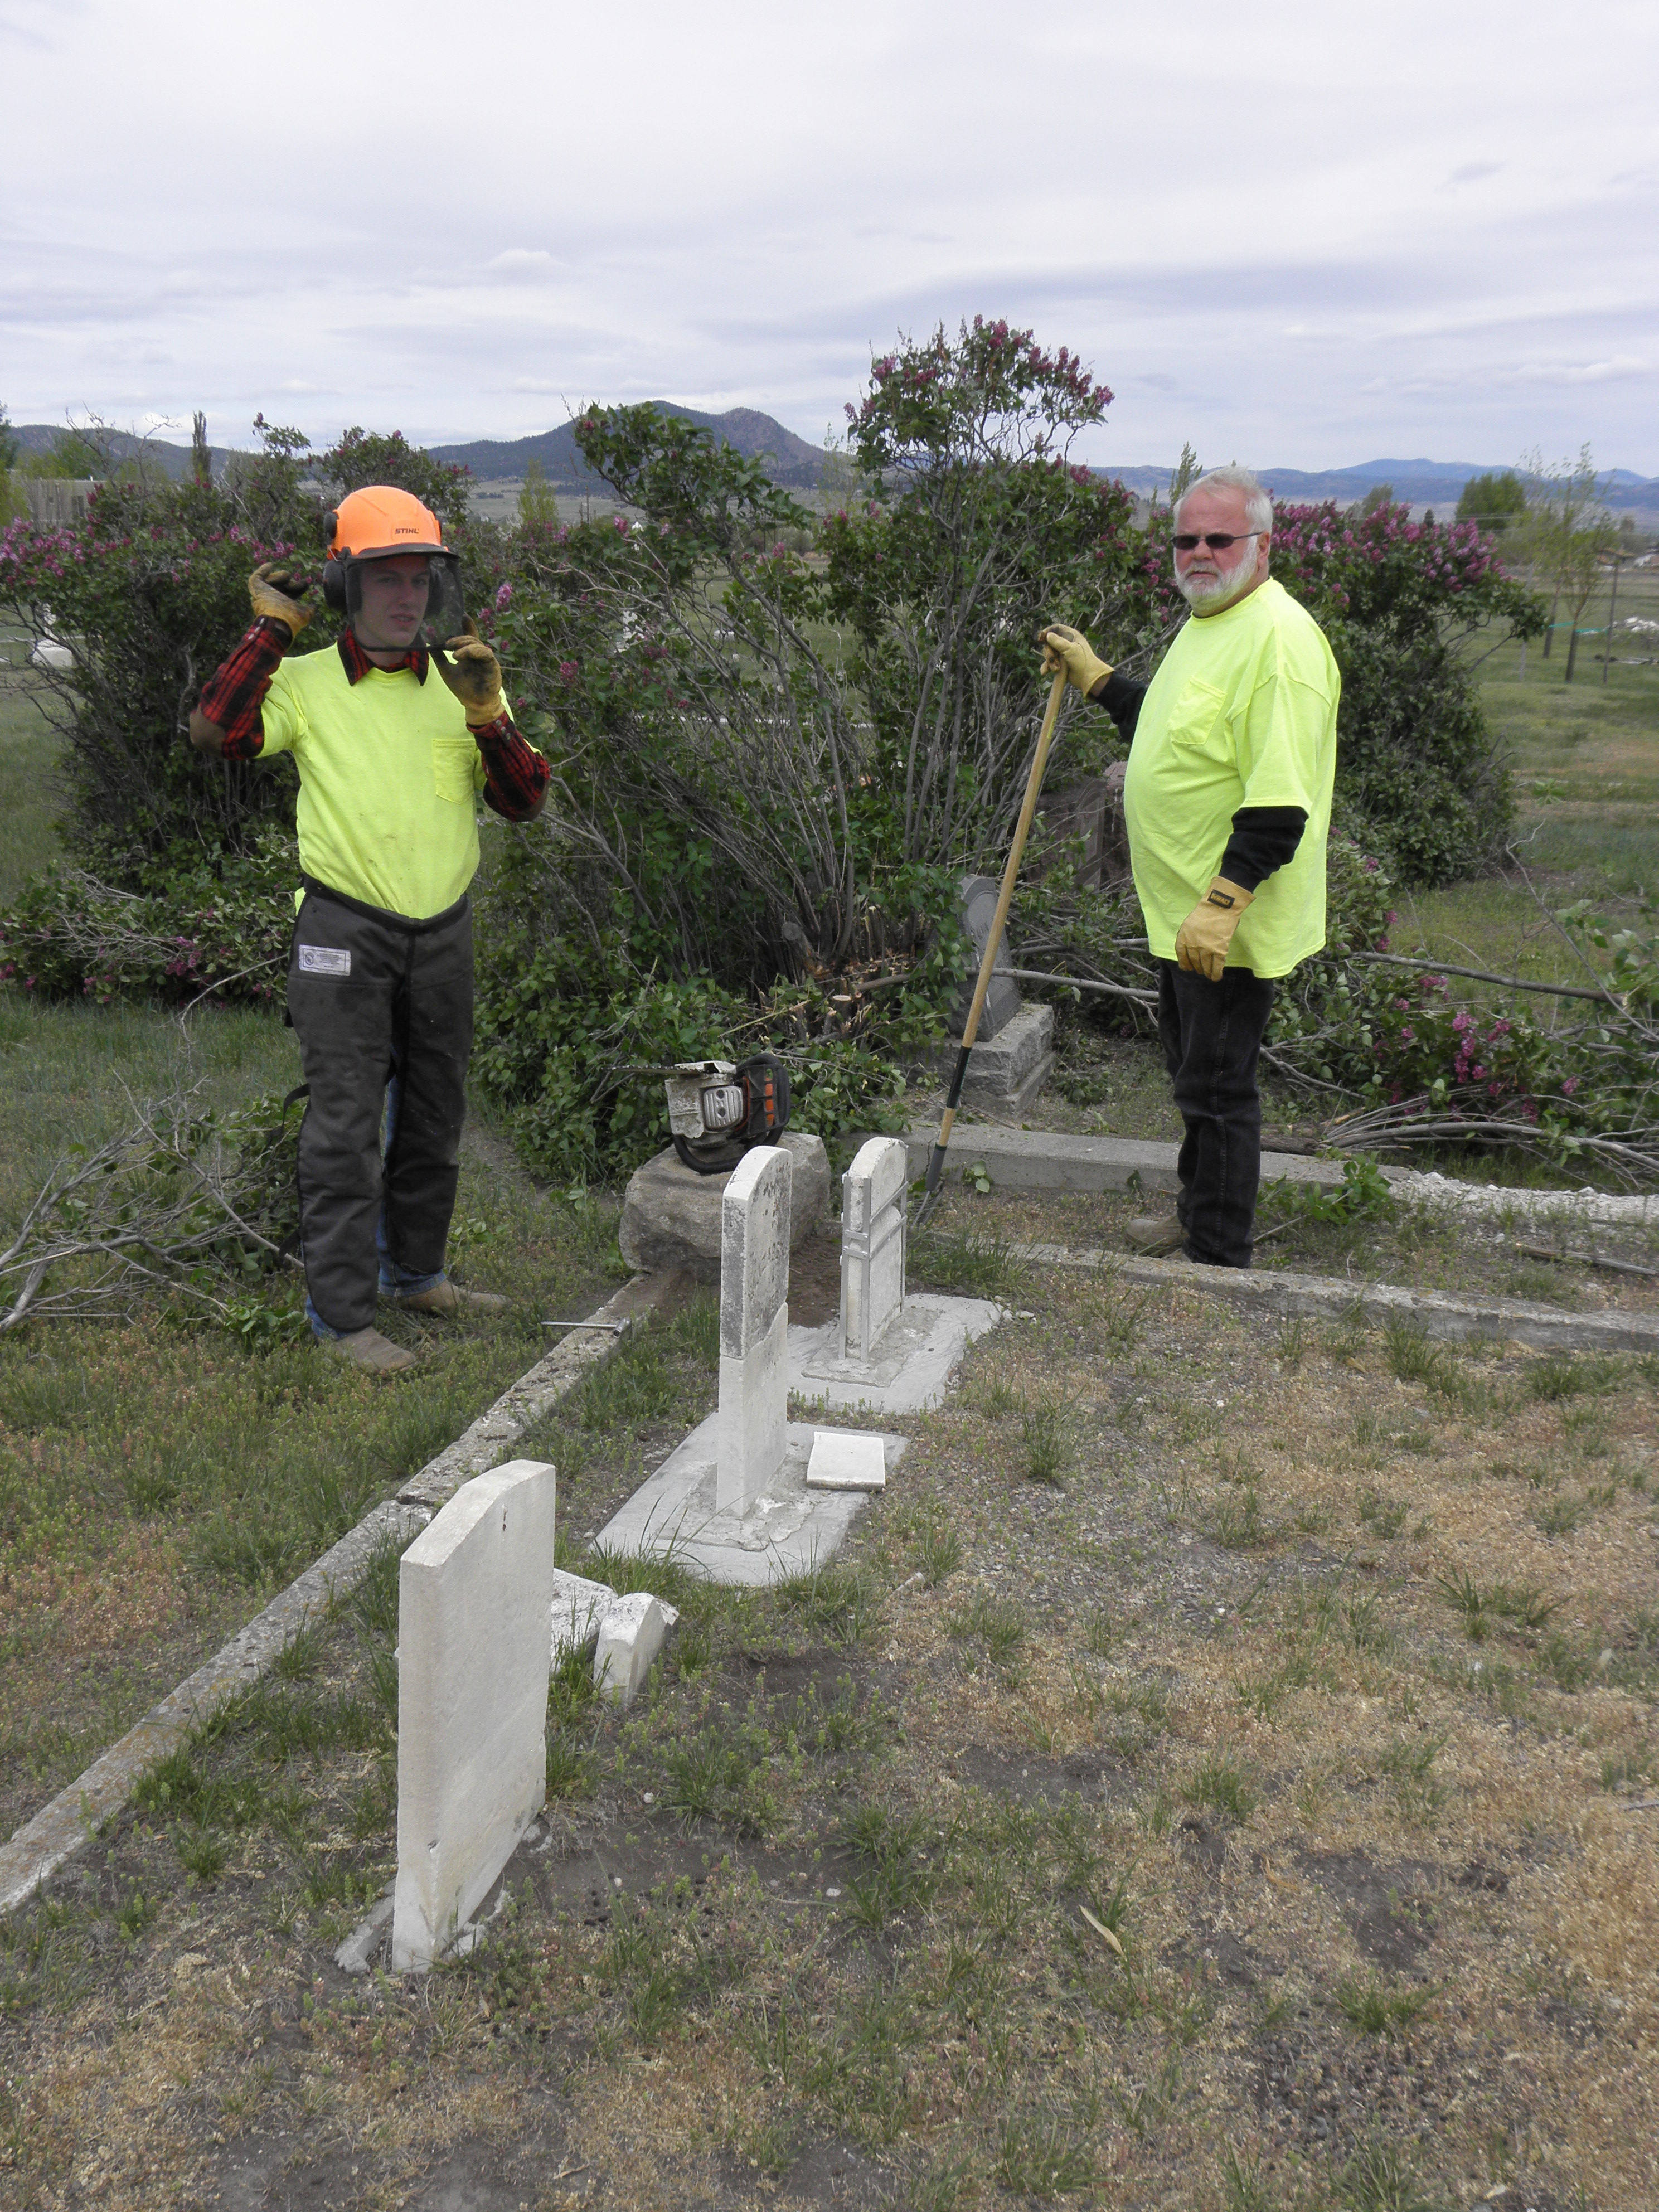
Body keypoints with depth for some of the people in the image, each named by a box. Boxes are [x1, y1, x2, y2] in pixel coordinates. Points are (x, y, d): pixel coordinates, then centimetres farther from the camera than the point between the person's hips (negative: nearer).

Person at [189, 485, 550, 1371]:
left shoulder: (462, 682, 7)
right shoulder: (307, 683, -2)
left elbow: (524, 802, 3)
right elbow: (215, 732, -18)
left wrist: (487, 717, -13)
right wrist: (271, 628, -13)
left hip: (442, 932, 5)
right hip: (346, 934, -4)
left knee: (433, 1116, 16)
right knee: (345, 1125, -4)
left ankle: (415, 1272, 33)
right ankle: (341, 1312, 4)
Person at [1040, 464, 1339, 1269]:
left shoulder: (1278, 638, -20)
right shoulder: (1207, 622, 13)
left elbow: (1281, 800, -26)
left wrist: (1221, 904, -29)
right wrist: (1096, 678, 26)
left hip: (1229, 921, -10)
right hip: (1185, 908, 10)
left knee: (1216, 1086, -1)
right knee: (1193, 1072, 22)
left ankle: (1220, 1260, 11)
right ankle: (1198, 1211, 40)